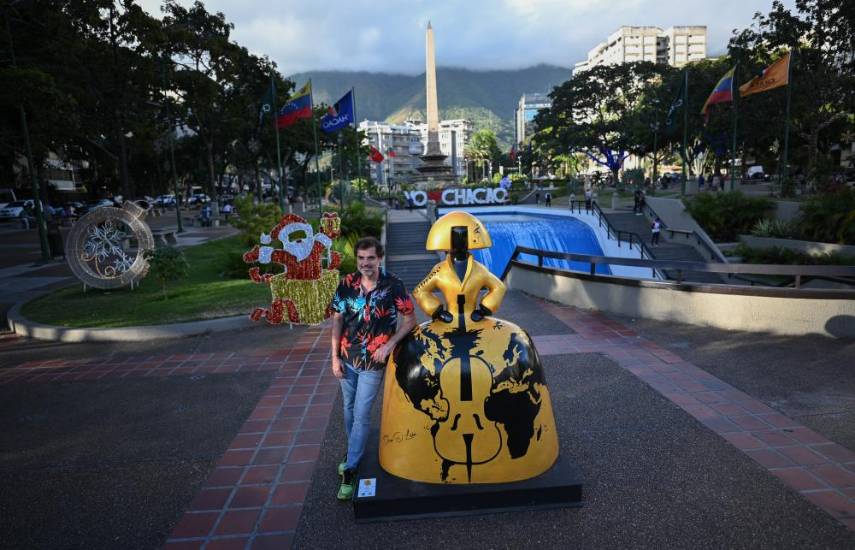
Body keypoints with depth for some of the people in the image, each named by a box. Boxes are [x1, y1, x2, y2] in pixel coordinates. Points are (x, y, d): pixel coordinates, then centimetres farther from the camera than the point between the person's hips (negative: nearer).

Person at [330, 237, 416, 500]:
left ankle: (350, 469, 12)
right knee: (349, 409, 20)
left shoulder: (392, 285, -14)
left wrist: (388, 345, -16)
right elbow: (337, 321, 2)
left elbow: (410, 320, -8)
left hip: (372, 362, -4)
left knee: (361, 415, -1)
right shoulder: (347, 284, -5)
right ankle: (353, 451, 42)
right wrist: (335, 357, 0)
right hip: (347, 358, 4)